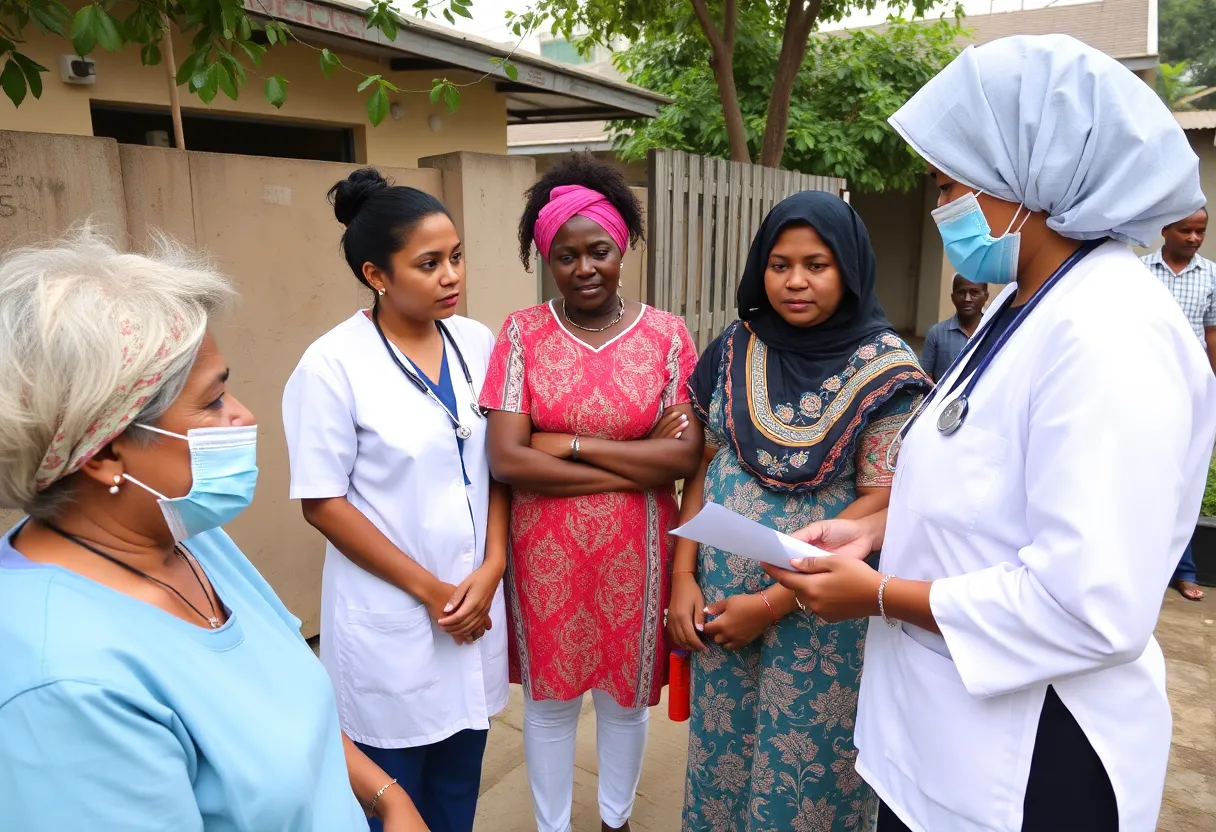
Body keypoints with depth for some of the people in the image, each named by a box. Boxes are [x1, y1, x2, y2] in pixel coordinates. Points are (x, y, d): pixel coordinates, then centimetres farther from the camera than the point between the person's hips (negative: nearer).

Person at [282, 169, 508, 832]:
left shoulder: (478, 343, -2)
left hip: (476, 599, 4)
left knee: (460, 778, 19)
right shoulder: (333, 364, -15)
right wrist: (427, 589, -11)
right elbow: (322, 503, -12)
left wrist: (491, 569, -6)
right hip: (390, 612, -4)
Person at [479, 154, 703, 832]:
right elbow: (506, 459, -15)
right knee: (550, 698, 17)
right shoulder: (522, 333, -6)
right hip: (546, 552, 0)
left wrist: (570, 445, -15)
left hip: (633, 553, 1)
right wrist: (636, 469, -16)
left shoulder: (667, 335, -5)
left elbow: (685, 454, -13)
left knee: (627, 694, 19)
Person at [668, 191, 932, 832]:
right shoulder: (737, 348, 2)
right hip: (719, 598, 4)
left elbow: (880, 504, -13)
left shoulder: (884, 368, -10)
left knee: (803, 766, 13)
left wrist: (773, 602, -15)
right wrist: (683, 575, -2)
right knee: (721, 751, 17)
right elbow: (703, 466, 6)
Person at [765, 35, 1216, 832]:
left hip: (1027, 762, -8)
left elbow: (1092, 608, -29)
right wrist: (877, 529, 1)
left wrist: (880, 595, -20)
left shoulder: (1107, 335, -25)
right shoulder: (1023, 307, 6)